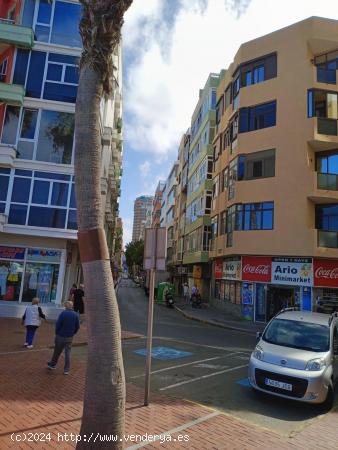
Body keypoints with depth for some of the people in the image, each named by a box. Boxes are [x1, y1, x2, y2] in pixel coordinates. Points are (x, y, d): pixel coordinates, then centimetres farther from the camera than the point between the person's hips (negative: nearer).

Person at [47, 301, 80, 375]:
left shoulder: (63, 313, -12)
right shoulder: (75, 315, -1)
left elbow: (58, 324, -12)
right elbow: (77, 326, 2)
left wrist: (57, 333, 2)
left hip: (61, 336, -2)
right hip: (70, 337, 2)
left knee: (57, 351, 15)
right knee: (68, 353, 7)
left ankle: (52, 364, 33)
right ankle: (66, 370, 9)